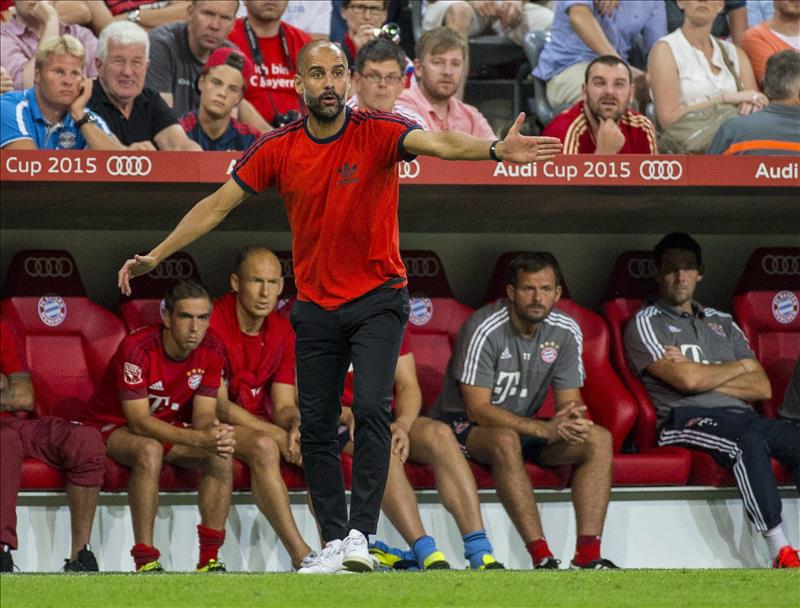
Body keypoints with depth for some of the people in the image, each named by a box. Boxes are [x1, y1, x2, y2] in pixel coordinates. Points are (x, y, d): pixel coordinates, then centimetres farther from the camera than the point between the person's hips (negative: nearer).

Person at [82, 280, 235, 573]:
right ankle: (145, 561, -38)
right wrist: (200, 438, -43)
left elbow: (203, 415, -11)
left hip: (170, 427, 5)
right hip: (114, 426, -5)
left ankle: (209, 560, -19)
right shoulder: (136, 348, -28)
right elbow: (139, 422, -32)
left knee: (221, 455, -22)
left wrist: (216, 432, -37)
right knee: (150, 450, -38)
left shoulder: (211, 351, -11)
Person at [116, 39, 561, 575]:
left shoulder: (377, 133, -12)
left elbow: (438, 143, -30)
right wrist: (155, 257, 4)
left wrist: (496, 149, -50)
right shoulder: (278, 149, -3)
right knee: (316, 428, 5)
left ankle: (360, 534, -19)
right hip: (317, 305, 4)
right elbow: (217, 206, 5)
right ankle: (335, 542, 13)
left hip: (378, 299, -4)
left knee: (371, 409, -20)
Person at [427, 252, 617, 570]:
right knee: (505, 441, -40)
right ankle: (542, 558, -43)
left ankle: (587, 556, -26)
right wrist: (545, 429, -34)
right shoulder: (485, 329, -21)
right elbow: (477, 409, -25)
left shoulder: (566, 332, -3)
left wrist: (573, 422, -27)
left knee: (599, 439, -17)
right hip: (463, 425, -6)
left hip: (524, 426, 6)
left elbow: (569, 404, 0)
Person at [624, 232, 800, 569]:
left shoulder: (722, 323, 29)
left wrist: (704, 375, 2)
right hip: (683, 416, -5)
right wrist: (740, 367, 11)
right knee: (749, 440, -37)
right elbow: (686, 380, -6)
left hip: (739, 414, 5)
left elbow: (762, 388, 17)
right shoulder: (646, 323, 11)